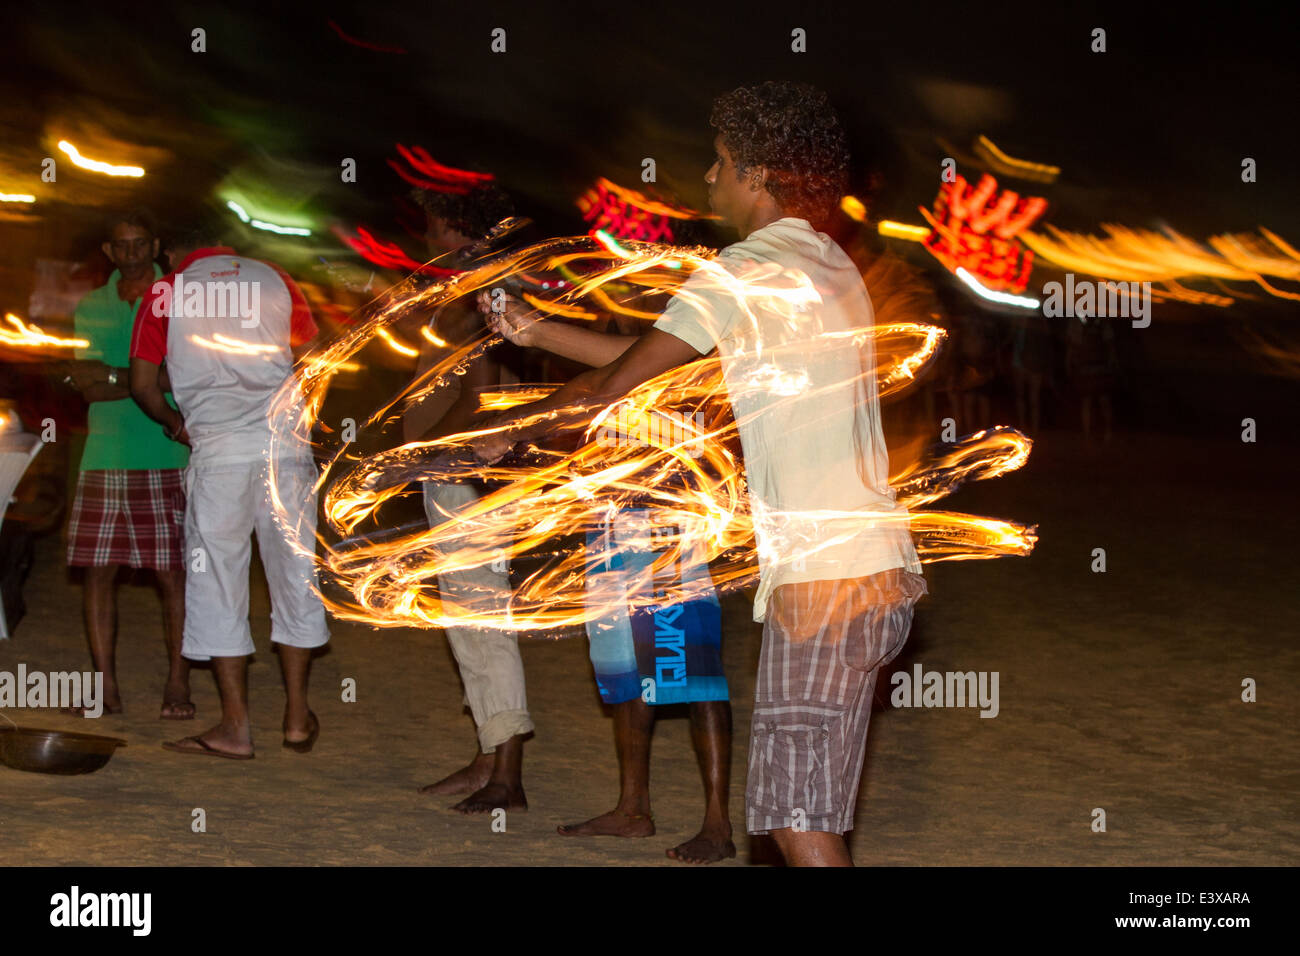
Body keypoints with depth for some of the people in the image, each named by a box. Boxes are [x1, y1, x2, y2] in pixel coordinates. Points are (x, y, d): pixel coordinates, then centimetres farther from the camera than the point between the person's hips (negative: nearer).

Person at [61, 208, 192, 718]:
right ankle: (106, 688, 7)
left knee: (173, 572, -2)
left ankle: (177, 685, 5)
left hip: (167, 460, -3)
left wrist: (116, 379, -11)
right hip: (104, 457, 3)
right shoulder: (89, 308, 14)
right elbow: (83, 378, 4)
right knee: (98, 570, 1)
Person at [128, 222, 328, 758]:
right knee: (295, 574, 10)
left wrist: (174, 421, 25)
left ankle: (236, 726, 5)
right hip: (286, 442, 3)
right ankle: (297, 718, 14)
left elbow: (142, 383, 6)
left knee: (217, 579, 5)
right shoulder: (272, 278, 12)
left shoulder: (165, 295, 6)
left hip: (218, 448, -2)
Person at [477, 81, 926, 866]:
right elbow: (660, 354, 26)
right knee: (809, 802, 15)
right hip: (883, 572, 9)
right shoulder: (832, 266, 19)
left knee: (799, 818, -8)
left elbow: (611, 390, -4)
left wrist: (513, 427, 14)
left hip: (822, 585, -9)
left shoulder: (744, 271, -8)